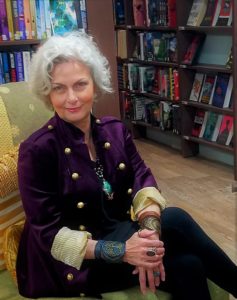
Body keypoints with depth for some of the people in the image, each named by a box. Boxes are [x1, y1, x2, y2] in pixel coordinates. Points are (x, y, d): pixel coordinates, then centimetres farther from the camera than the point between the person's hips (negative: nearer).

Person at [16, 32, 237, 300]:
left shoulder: (115, 130, 3)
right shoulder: (36, 151, -15)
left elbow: (142, 178, -8)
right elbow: (47, 232, -17)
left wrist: (149, 229, -30)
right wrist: (119, 251, -28)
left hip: (121, 232, 6)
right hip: (74, 265, -5)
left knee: (187, 265, -24)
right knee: (174, 221, -23)